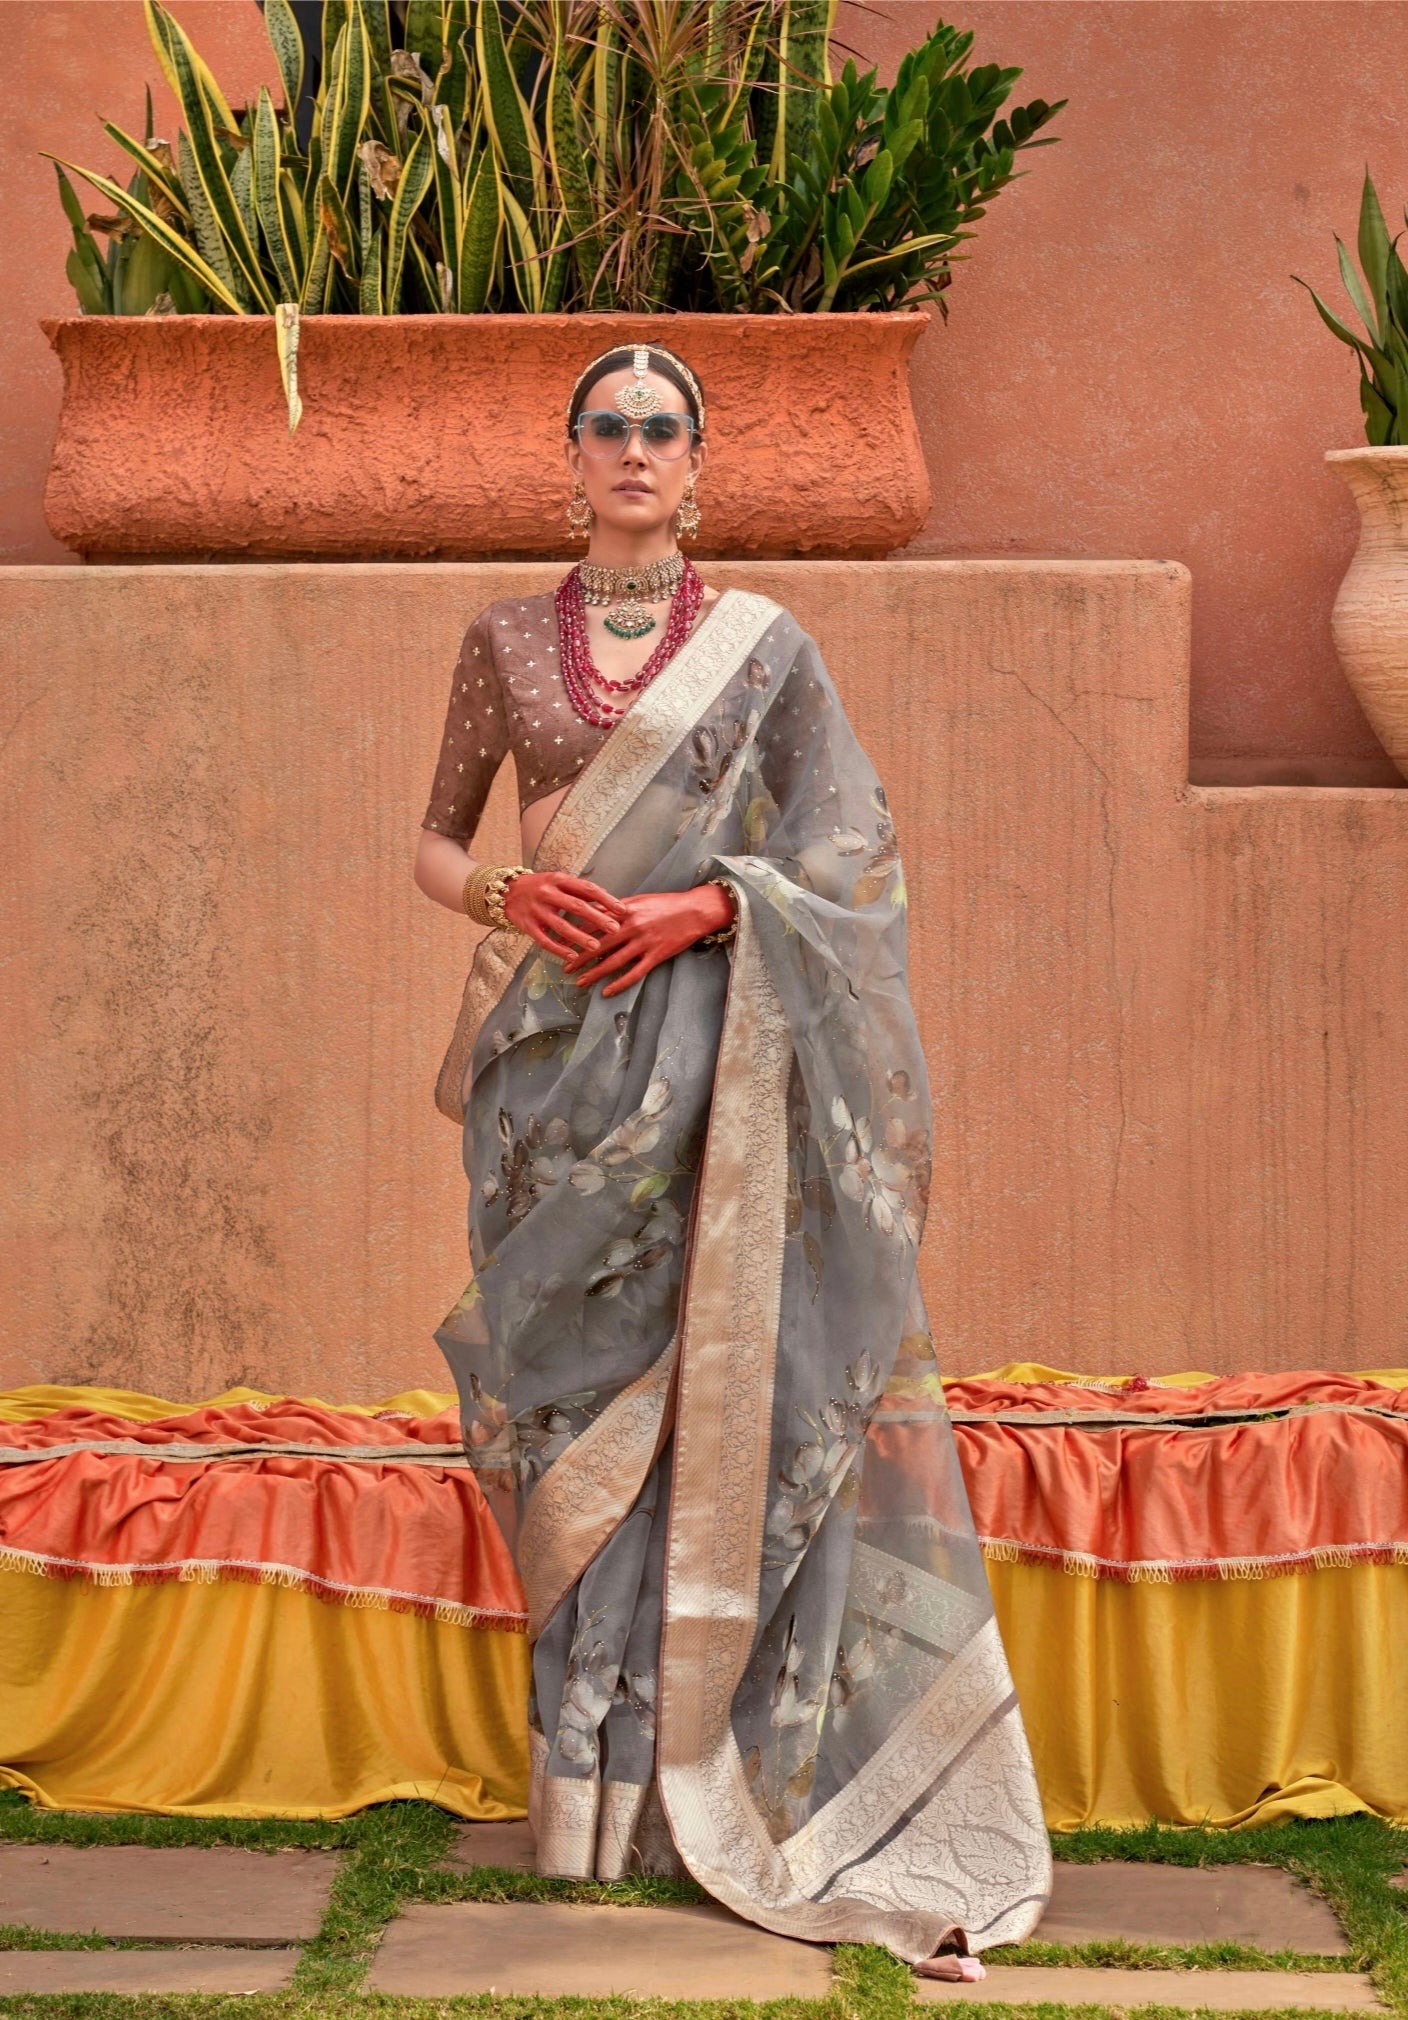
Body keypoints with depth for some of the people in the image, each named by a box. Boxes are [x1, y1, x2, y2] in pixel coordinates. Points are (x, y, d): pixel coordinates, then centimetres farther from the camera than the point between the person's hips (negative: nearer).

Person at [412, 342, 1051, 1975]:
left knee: (721, 1386, -7)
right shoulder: (507, 639, 10)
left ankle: (704, 1766, 1)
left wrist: (695, 909, -14)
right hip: (552, 1059, 2)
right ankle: (591, 1781, 7)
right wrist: (507, 896, -8)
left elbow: (844, 859, 2)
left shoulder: (764, 647, 4)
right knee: (576, 1395, 1)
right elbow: (433, 844, 14)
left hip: (703, 1050, -2)